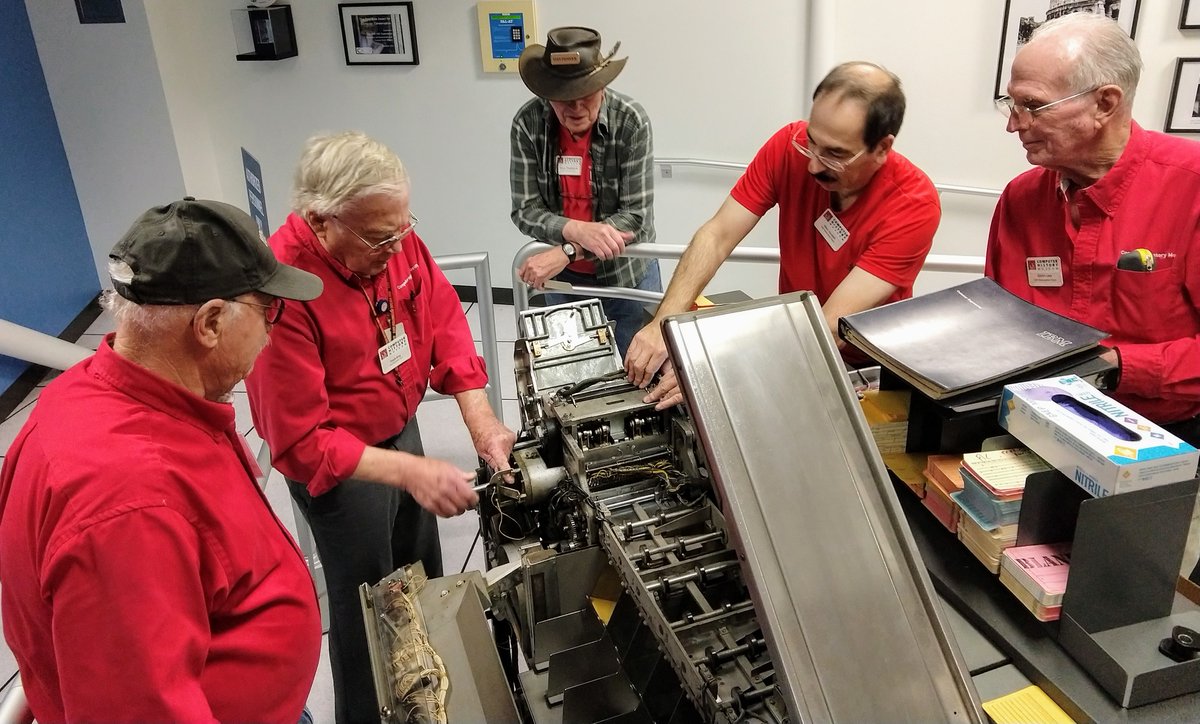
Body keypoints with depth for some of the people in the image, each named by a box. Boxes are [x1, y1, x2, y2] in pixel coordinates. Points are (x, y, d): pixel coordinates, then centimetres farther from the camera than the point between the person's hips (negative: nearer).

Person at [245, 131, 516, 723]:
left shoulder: (393, 237, -14)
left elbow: (444, 321, -5)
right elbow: (300, 442, -28)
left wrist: (479, 418, -16)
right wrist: (411, 472, -34)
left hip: (402, 430, 7)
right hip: (340, 467, -7)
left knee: (423, 577, 25)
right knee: (368, 602, 12)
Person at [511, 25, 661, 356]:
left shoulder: (631, 122, -20)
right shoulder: (528, 124, -15)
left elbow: (636, 215, -20)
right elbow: (525, 211, -13)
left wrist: (566, 252, -29)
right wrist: (577, 231, -33)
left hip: (628, 274, -2)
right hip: (562, 278, 2)